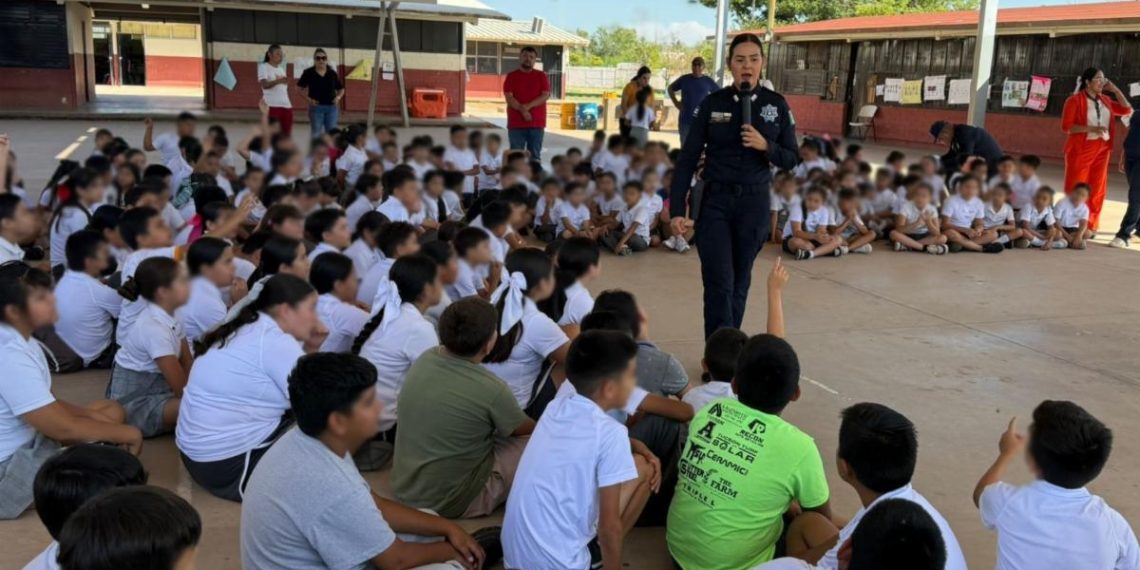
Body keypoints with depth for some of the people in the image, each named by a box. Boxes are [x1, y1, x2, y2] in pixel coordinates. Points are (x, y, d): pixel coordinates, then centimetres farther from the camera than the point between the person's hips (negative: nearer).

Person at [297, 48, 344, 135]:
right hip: (316, 107, -2)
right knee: (316, 134, 1)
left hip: (331, 107, 3)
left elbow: (341, 89, 16)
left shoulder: (332, 73, 5)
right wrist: (308, 98, -7)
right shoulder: (308, 73, -2)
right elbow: (300, 88, 4)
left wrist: (338, 97, -2)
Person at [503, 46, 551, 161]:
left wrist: (528, 106, -15)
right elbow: (509, 98, -4)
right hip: (516, 123, -1)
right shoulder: (511, 76, 5)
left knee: (535, 156, 3)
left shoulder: (541, 76, 8)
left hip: (537, 123, 1)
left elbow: (545, 95, -3)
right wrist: (522, 110, -18)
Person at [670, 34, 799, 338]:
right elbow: (688, 159, -3)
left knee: (739, 282, 11)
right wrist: (677, 209, -10)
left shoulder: (777, 105, 1)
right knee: (719, 284, -8)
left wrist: (766, 146, -16)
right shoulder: (712, 103, -2)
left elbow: (791, 160, 5)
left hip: (754, 204, 2)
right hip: (714, 202, -1)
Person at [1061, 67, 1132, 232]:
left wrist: (1115, 90, 9)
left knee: (1097, 189, 6)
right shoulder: (1075, 100, -7)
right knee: (1075, 189, -2)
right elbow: (1066, 127, -12)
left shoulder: (1105, 100, 12)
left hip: (1102, 150, 6)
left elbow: (1127, 110, 16)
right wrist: (1091, 129, -22)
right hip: (1081, 149, -6)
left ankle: (1090, 226, 13)